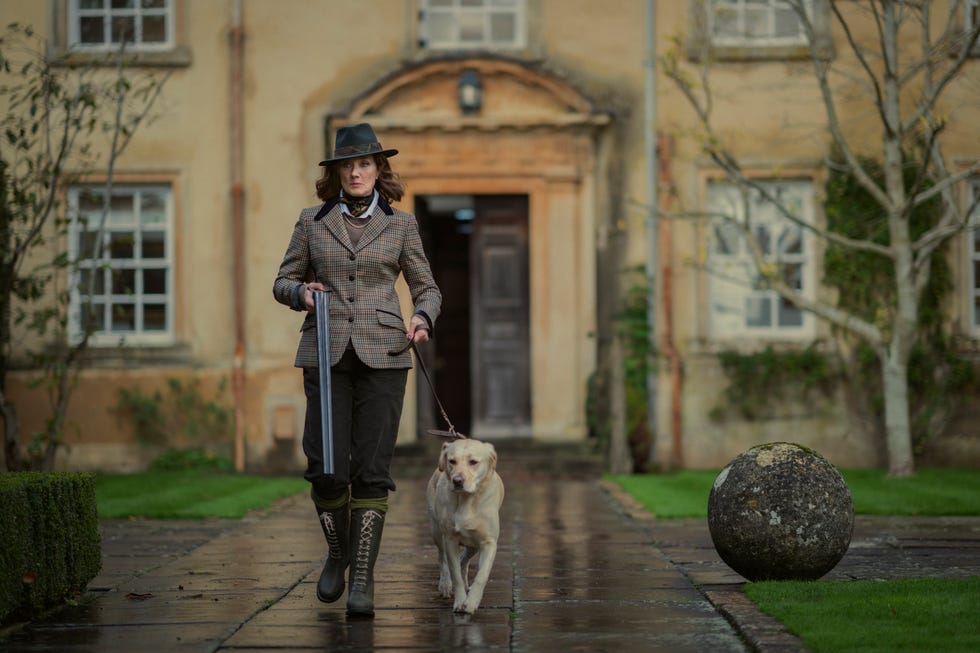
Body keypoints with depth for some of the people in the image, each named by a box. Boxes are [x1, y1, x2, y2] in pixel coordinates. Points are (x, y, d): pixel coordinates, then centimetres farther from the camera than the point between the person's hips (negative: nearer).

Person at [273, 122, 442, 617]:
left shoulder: (400, 225, 9)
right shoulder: (312, 221, 9)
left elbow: (426, 288, 13)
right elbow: (283, 282, 15)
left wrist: (423, 318, -8)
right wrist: (300, 292, -8)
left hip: (382, 354, 0)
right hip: (326, 353, 1)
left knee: (371, 468, -7)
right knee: (326, 466, -6)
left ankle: (363, 577, -3)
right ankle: (337, 553, 21)